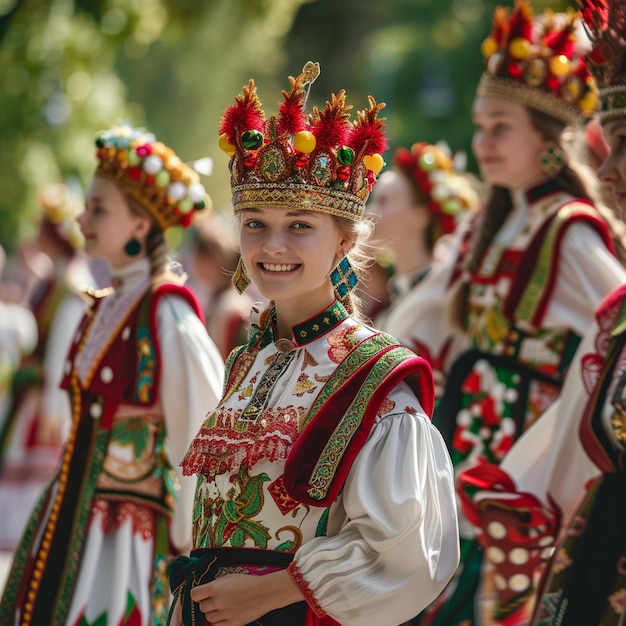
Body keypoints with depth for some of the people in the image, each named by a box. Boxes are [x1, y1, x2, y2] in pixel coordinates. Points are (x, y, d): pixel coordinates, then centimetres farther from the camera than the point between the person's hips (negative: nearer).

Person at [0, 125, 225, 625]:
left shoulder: (165, 312, -15)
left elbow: (203, 419, -16)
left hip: (130, 526, -8)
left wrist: (185, 532, -13)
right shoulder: (102, 307, 11)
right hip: (72, 509, 8)